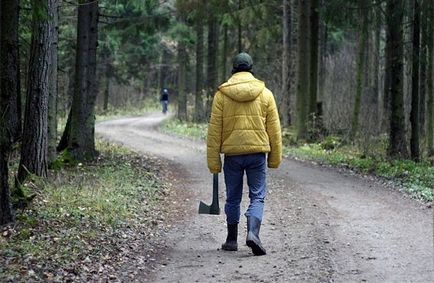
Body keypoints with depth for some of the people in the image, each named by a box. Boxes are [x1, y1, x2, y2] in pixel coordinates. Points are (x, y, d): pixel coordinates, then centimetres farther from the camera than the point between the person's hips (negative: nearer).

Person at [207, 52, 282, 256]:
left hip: (232, 154, 1)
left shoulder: (221, 94, -1)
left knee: (233, 198, 13)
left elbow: (214, 130, -1)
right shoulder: (265, 93, 2)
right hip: (257, 153, 0)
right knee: (257, 196, 4)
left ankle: (232, 240, 20)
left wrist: (213, 161, 2)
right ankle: (253, 232, -17)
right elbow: (274, 129, 4)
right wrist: (275, 158, 11)